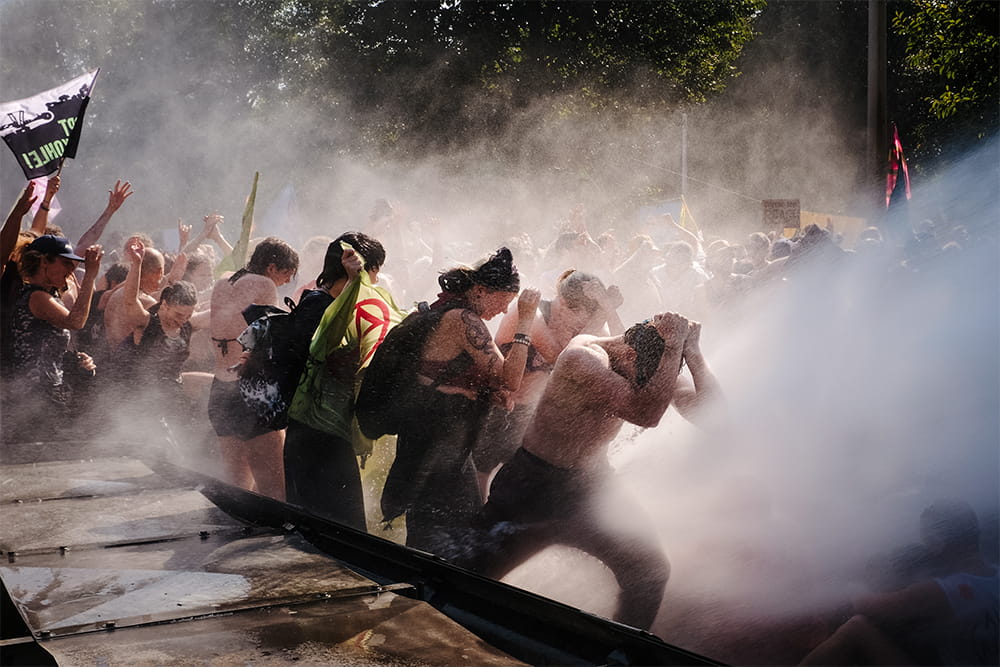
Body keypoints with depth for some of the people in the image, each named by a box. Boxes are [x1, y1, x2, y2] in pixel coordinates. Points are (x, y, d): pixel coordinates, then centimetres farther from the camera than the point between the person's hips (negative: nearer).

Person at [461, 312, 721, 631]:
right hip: (535, 483, -6)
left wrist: (691, 352, -23)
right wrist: (673, 346, -37)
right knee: (479, 567, 0)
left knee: (650, 570, -2)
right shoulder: (583, 357, -29)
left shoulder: (650, 368, -8)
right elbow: (646, 412, -41)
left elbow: (708, 410, -13)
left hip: (592, 485, 6)